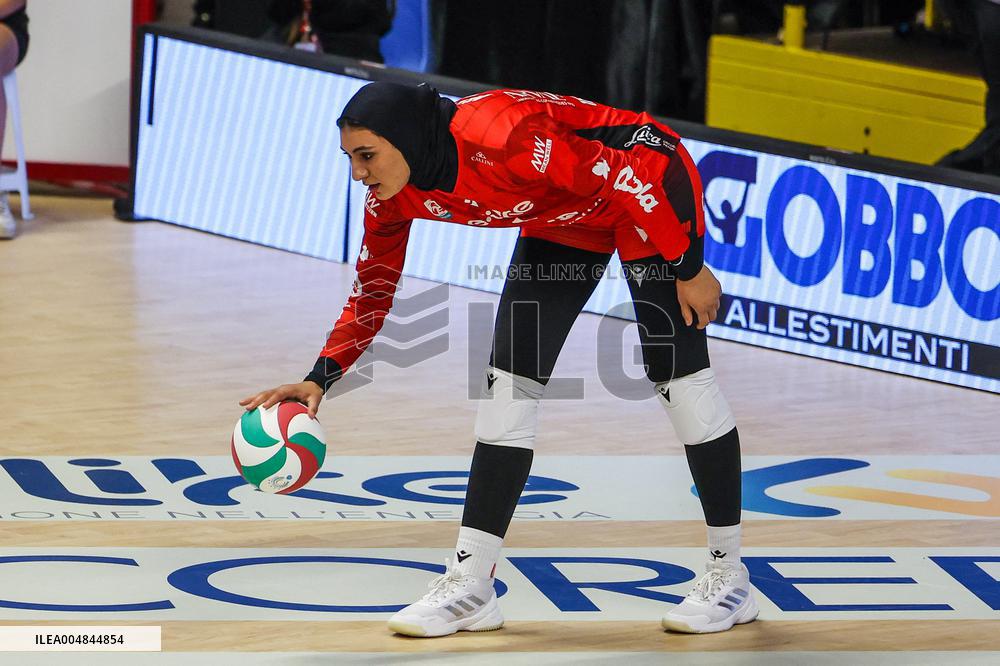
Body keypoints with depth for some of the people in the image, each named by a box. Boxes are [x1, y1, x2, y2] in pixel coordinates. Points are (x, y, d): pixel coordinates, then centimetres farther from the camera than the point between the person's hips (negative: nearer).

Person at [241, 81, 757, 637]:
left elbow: (627, 177, -30)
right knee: (511, 376, -1)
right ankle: (471, 584, 1)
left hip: (650, 184, -7)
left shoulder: (498, 138, -38)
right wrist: (319, 379, -10)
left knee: (676, 372, -11)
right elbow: (373, 290, 2)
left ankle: (729, 575, 1)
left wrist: (689, 268, -22)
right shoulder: (394, 197, -14)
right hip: (563, 214, 7)